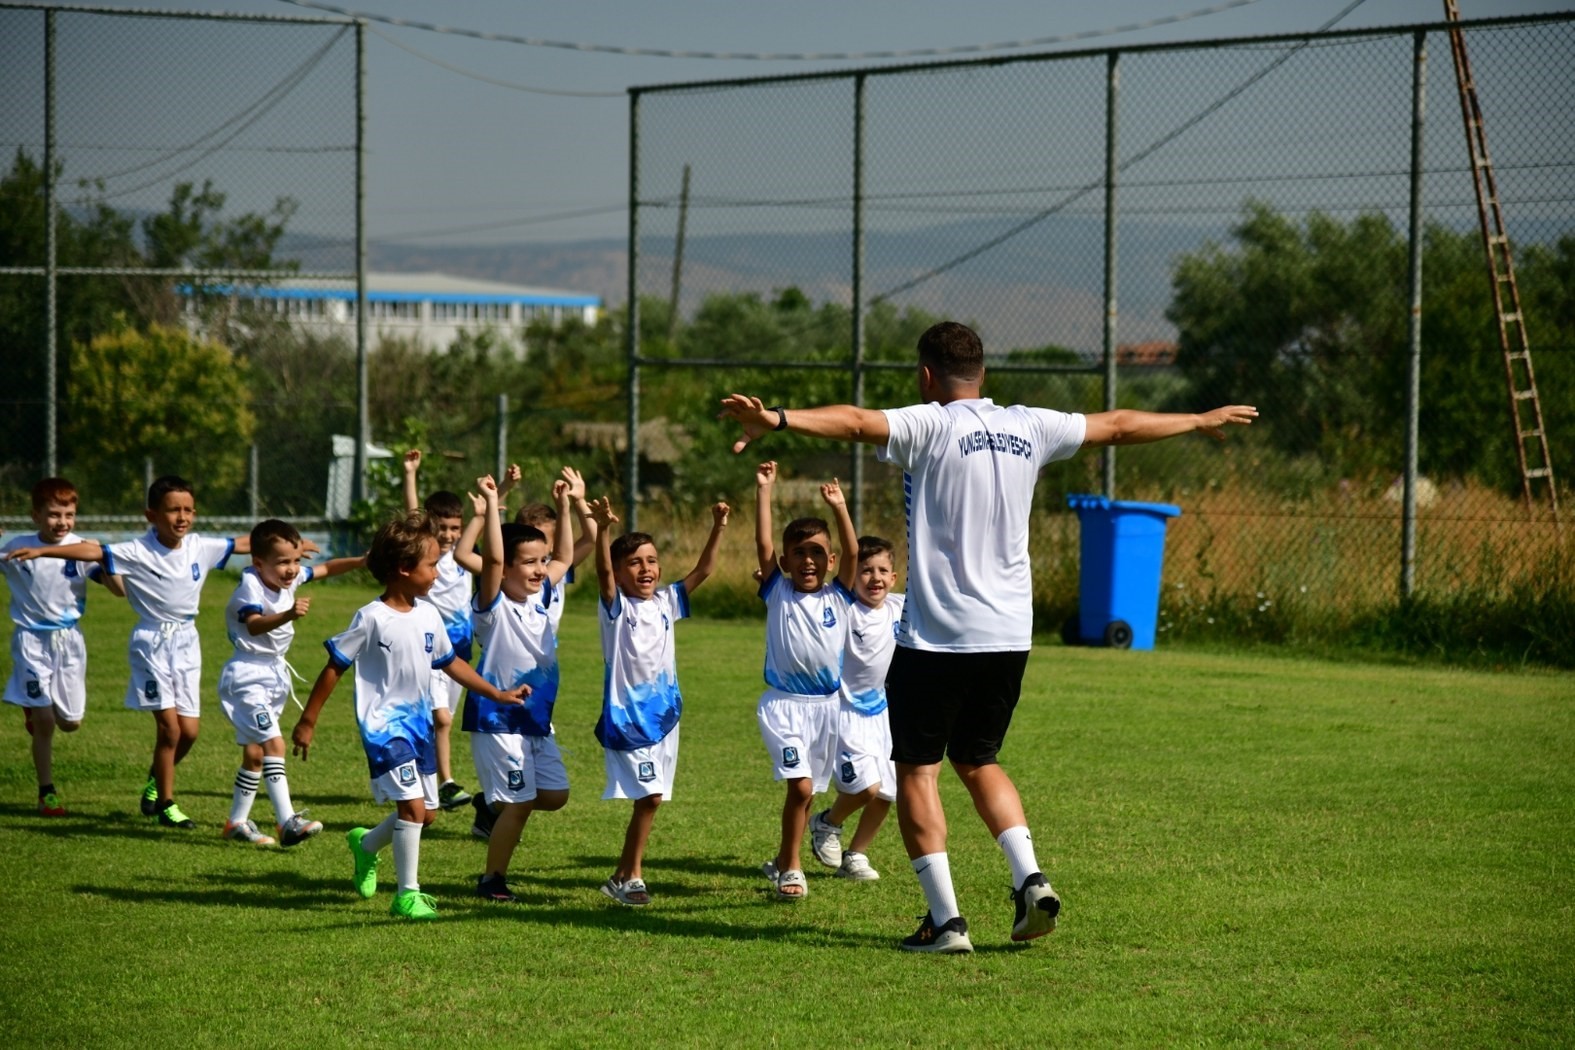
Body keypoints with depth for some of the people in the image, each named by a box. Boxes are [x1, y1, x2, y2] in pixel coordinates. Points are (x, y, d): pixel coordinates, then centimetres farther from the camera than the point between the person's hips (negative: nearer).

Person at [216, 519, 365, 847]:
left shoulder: (291, 578, 2)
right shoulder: (251, 586, -22)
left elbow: (326, 568, 18)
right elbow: (254, 625, -40)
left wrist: (360, 561, 4)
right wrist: (289, 615, -57)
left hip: (274, 675, 9)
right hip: (248, 675, -9)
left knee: (255, 752, 16)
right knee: (273, 743, -21)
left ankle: (237, 822, 26)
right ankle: (287, 822, -28)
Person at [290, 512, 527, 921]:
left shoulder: (428, 615, 5)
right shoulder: (372, 619, -15)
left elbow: (450, 662, 19)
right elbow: (334, 668, -9)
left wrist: (497, 694, 17)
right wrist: (307, 722, -7)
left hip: (419, 722, 8)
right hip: (384, 724, -8)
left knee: (425, 811, 12)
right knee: (413, 804, -16)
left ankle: (366, 844, 39)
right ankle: (407, 895, -7)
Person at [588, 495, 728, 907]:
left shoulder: (666, 603, 8)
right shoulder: (616, 607, -6)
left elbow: (703, 571, 5)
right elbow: (603, 570, -24)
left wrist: (718, 528, -8)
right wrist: (602, 529, -41)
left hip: (663, 713, 6)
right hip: (626, 714, -6)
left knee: (651, 798, 7)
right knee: (649, 796, -13)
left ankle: (625, 876, 17)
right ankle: (629, 876, -3)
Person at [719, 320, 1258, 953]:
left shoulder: (929, 425, -7)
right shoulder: (1028, 428, 9)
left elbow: (857, 422, -26)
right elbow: (1120, 426, 23)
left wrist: (776, 419, -38)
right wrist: (1201, 422, 37)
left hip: (935, 635, -6)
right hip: (1010, 634, 6)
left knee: (916, 769, 4)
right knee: (978, 760, 22)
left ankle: (946, 919, -2)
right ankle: (1030, 879, 4)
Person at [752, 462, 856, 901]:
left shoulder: (838, 597, 4)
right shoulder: (778, 594, 1)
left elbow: (852, 553, -8)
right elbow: (763, 544, -6)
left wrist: (839, 508, -18)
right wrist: (764, 491, -9)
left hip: (827, 704, 3)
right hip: (784, 703, -3)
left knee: (809, 791, 11)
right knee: (800, 785, -16)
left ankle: (782, 861, 29)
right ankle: (791, 868, -4)